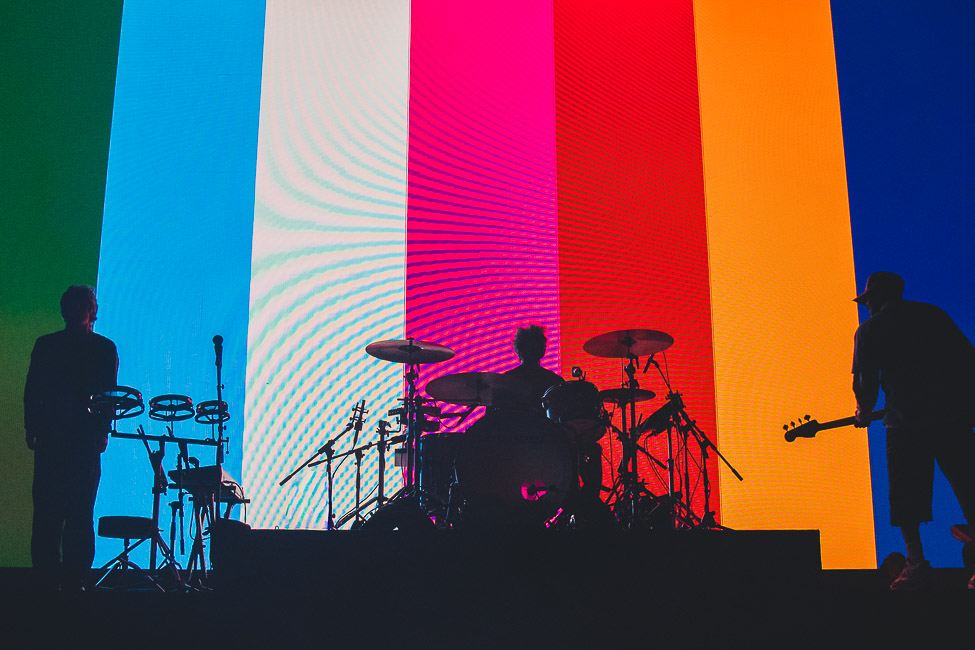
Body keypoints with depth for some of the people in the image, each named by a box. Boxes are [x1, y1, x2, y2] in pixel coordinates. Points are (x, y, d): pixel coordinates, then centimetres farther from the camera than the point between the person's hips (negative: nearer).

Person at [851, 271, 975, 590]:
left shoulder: (869, 330, 6)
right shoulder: (934, 314, 16)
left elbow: (865, 379, 4)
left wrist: (864, 411, 21)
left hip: (905, 420, -3)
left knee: (906, 496, 4)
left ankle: (916, 562, -3)